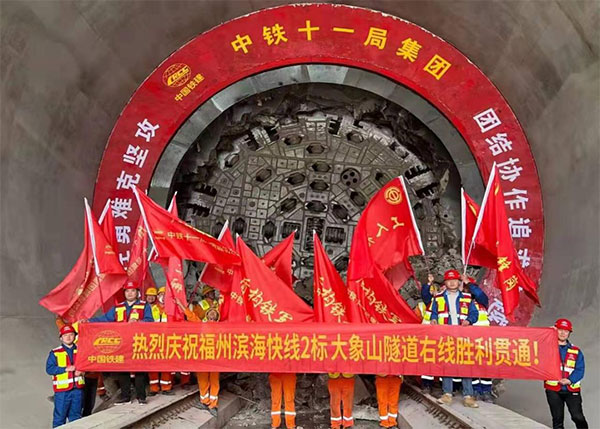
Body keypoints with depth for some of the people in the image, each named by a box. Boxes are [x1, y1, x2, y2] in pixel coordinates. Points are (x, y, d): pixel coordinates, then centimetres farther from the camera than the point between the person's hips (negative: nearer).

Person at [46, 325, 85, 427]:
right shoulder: (55, 353, -3)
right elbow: (49, 369, -10)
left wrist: (81, 371, -7)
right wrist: (66, 369, -18)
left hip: (77, 389, 3)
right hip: (62, 389, -3)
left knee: (76, 415, 14)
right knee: (60, 416, 3)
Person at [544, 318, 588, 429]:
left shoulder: (576, 351, 8)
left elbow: (580, 369, 1)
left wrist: (570, 380, -17)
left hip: (572, 389, 0)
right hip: (553, 390, 0)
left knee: (578, 417, -9)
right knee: (557, 419, 7)